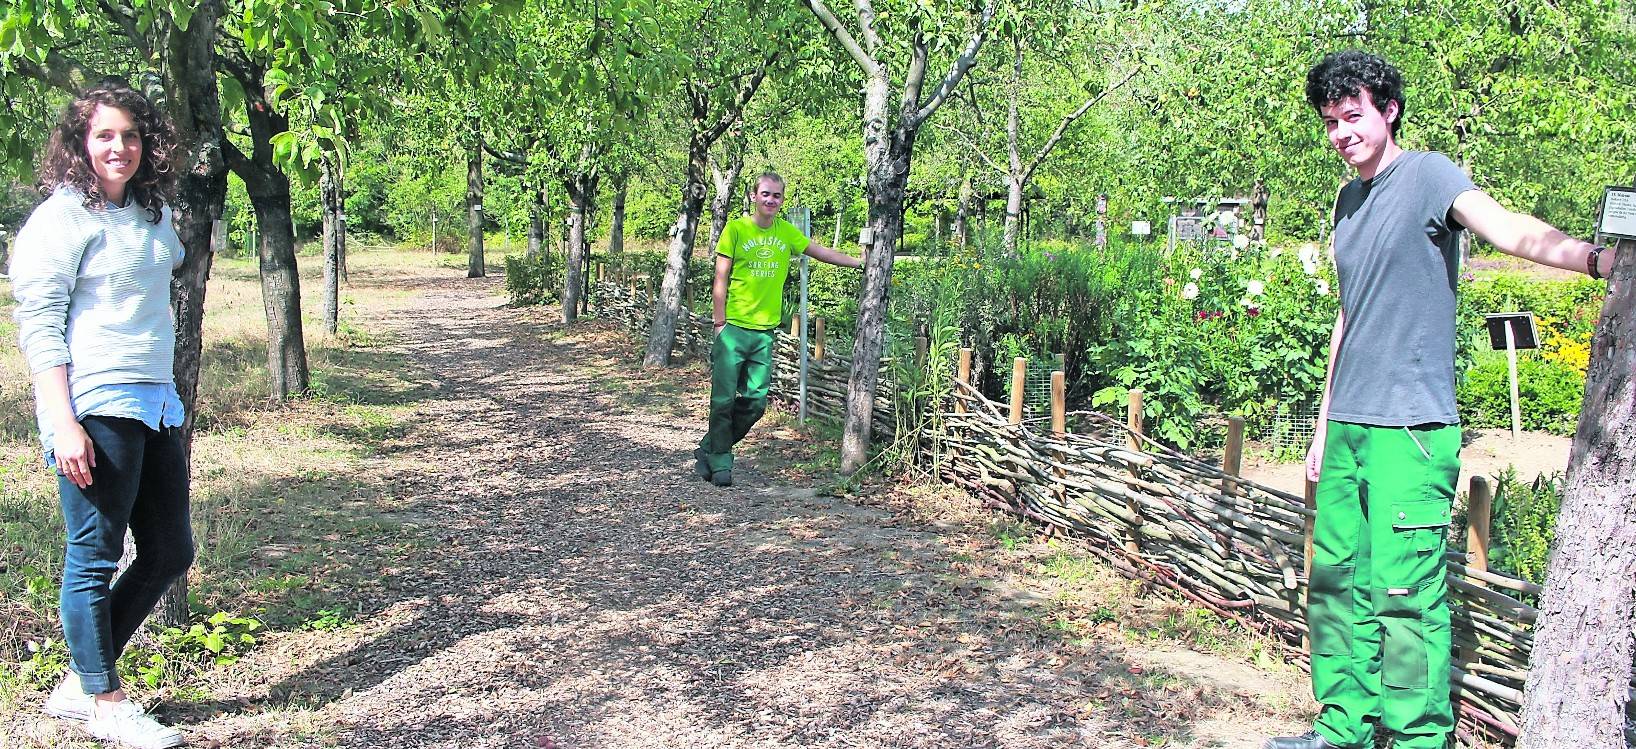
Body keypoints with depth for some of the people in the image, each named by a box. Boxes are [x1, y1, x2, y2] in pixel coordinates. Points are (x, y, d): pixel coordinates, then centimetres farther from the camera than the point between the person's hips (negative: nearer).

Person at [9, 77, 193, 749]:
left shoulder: (151, 213, 14)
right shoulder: (61, 219, -8)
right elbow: (38, 326, -12)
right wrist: (63, 424, -19)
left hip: (154, 407, 9)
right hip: (95, 412, -8)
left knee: (170, 551, 12)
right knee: (94, 557, 2)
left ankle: (78, 682, 25)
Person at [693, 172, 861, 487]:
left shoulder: (787, 232, 7)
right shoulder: (736, 229, -4)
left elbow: (824, 253, 13)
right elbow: (720, 279, -4)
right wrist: (719, 322, -7)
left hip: (765, 331, 4)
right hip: (733, 328, -4)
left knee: (755, 402, 5)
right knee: (724, 399, -2)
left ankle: (709, 449, 22)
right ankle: (719, 463, 12)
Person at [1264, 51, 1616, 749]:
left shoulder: (1427, 175, -5)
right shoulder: (1349, 199, 17)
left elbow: (1508, 229, -23)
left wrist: (1593, 256, -43)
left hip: (1410, 429, -8)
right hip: (1347, 427, 8)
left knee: (1404, 595, -8)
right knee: (1336, 582, 11)